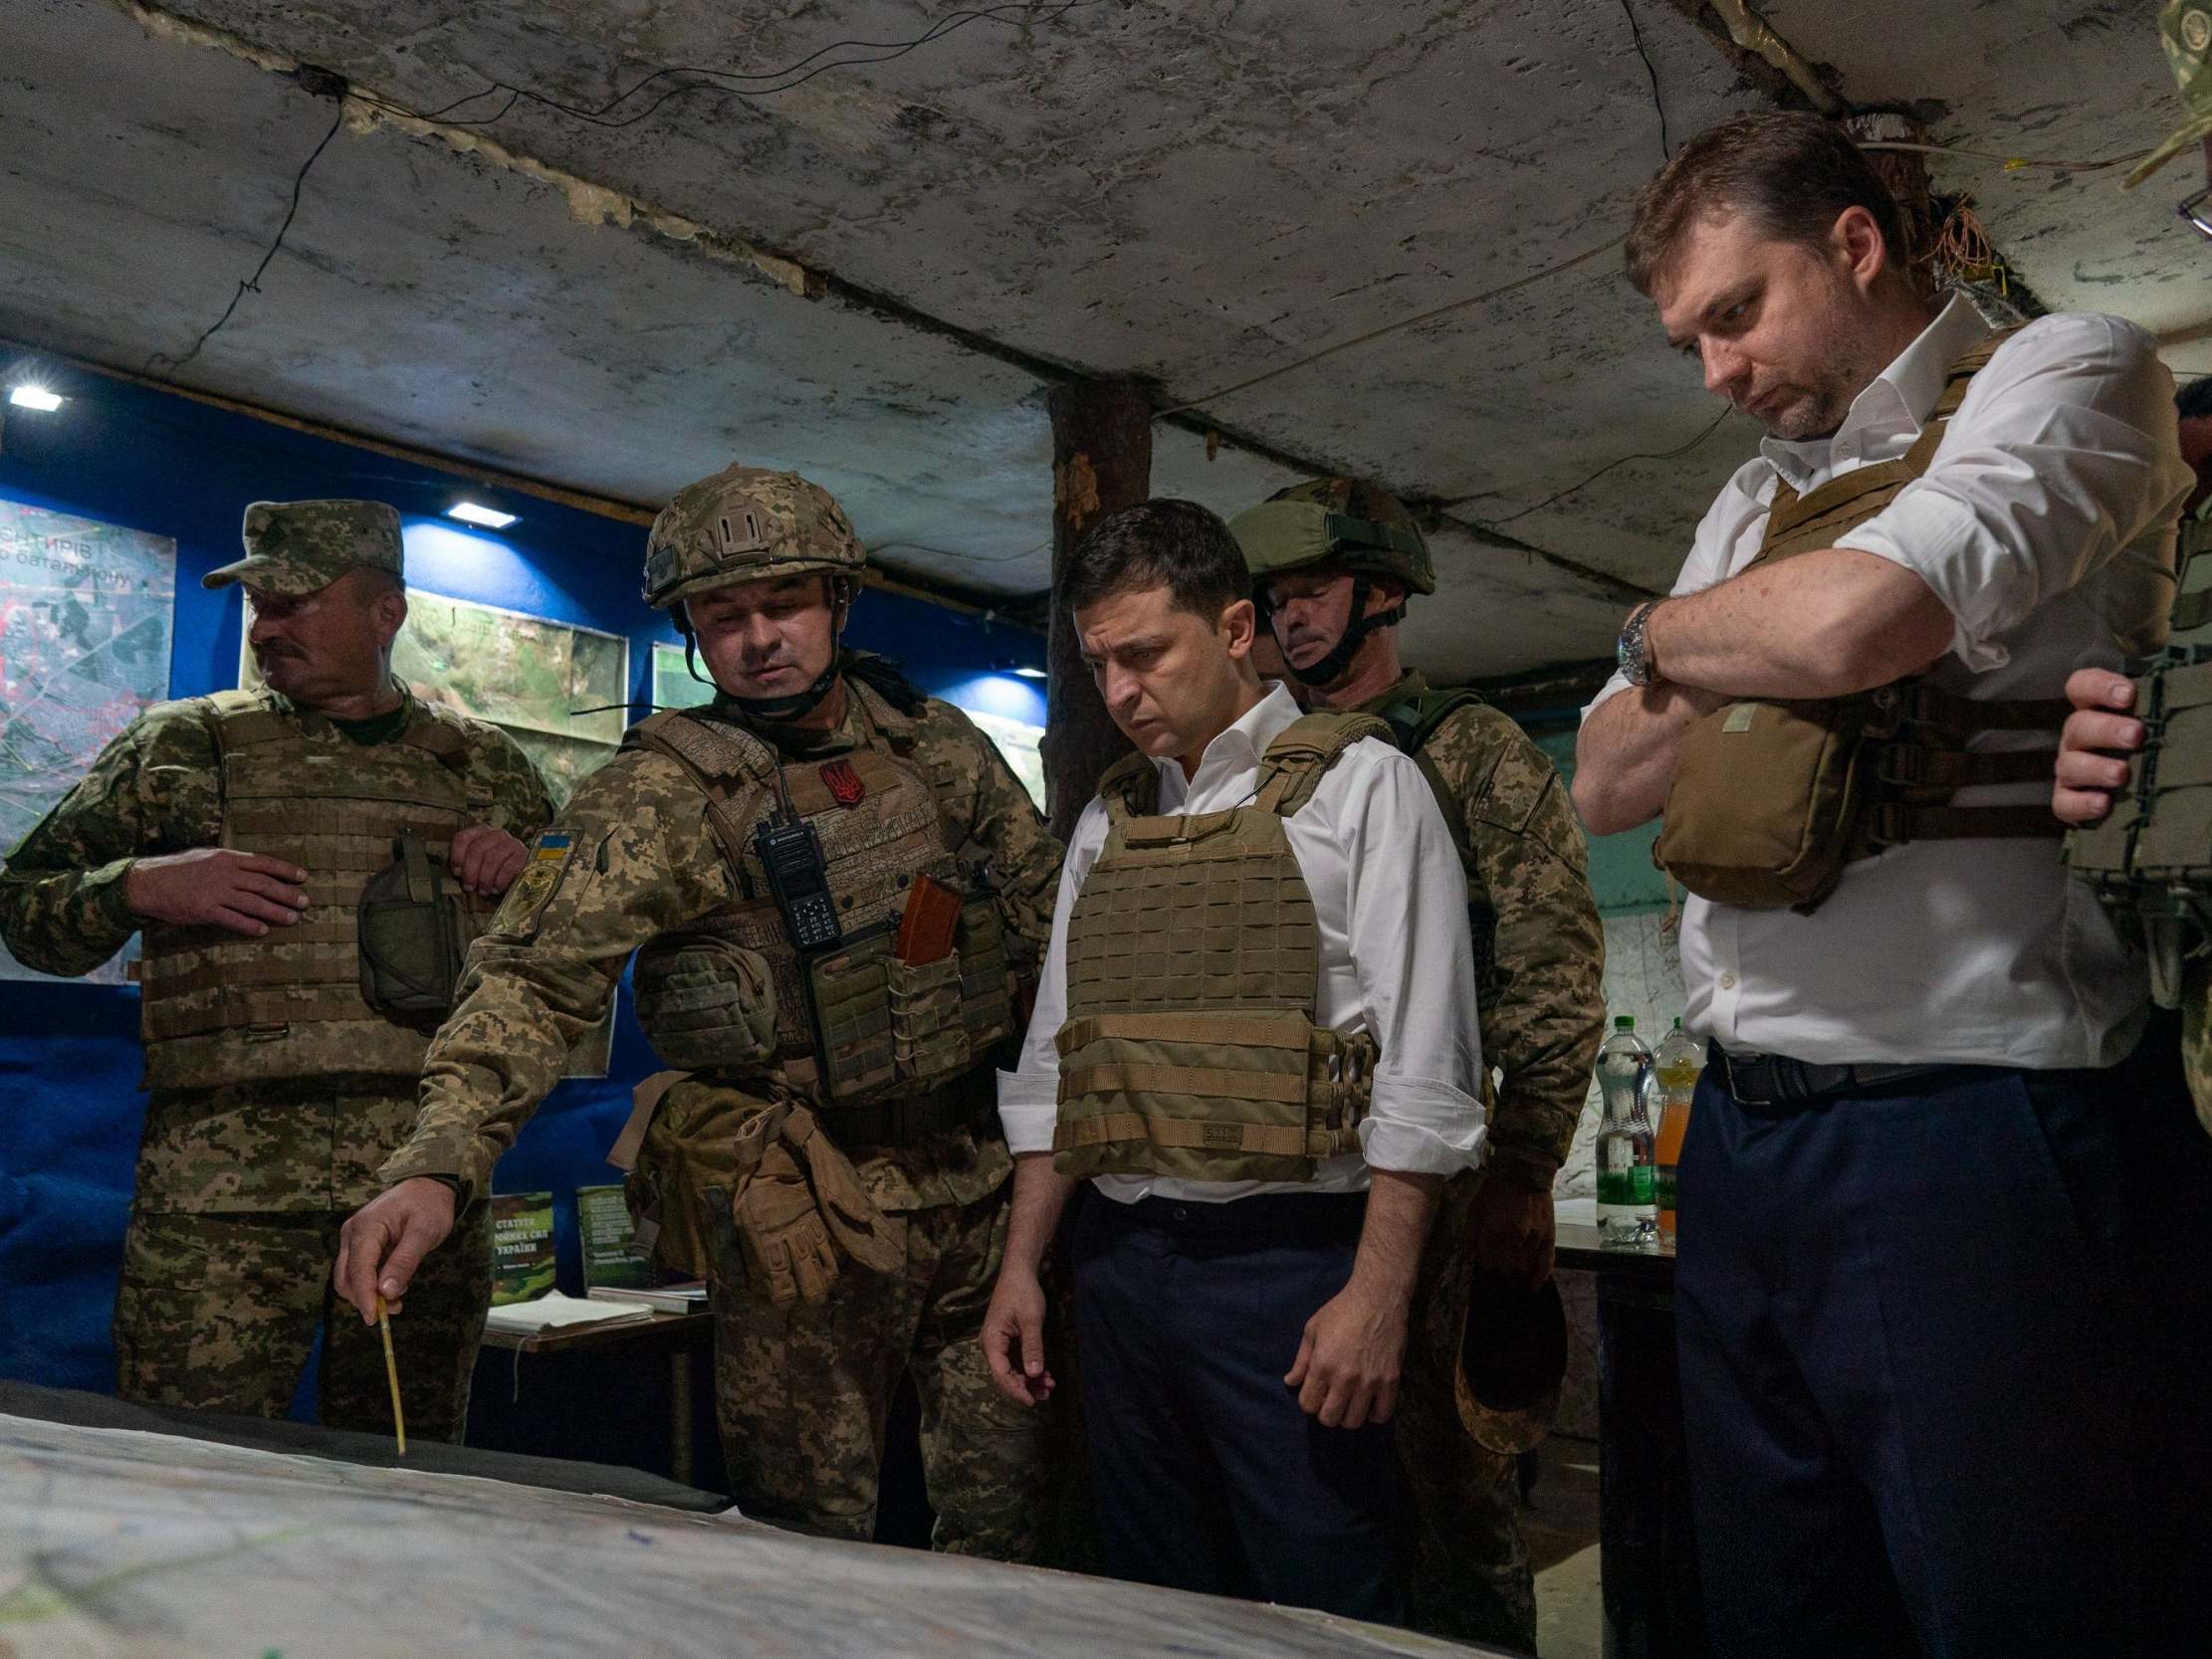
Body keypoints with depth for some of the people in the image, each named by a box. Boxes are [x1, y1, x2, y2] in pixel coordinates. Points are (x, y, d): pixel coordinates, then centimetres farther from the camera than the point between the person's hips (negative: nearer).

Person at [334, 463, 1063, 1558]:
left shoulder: (939, 744, 4)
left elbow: (1048, 909, 11)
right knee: (813, 1526, 7)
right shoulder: (659, 794, -10)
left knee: (1007, 1510, 16)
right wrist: (436, 1163, -34)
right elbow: (536, 974, -20)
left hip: (977, 1179, 5)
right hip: (804, 1210, -4)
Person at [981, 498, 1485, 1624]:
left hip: (1288, 1264, -5)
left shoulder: (1356, 784, -2)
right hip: (1119, 1260, 5)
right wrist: (1021, 1265, 10)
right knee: (1152, 1609, 14)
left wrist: (1378, 1296, -15)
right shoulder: (1106, 820, 14)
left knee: (1324, 1611, 2)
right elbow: (1053, 1059, 15)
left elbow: (1421, 1064, -9)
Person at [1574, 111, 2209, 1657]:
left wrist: (1670, 630, 1)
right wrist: (1736, 661, -2)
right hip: (1744, 1130, 7)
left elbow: (1855, 621, -20)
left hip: (1977, 1132, -7)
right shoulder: (1756, 501, 20)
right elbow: (1608, 784, 17)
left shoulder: (2069, 369, -1)